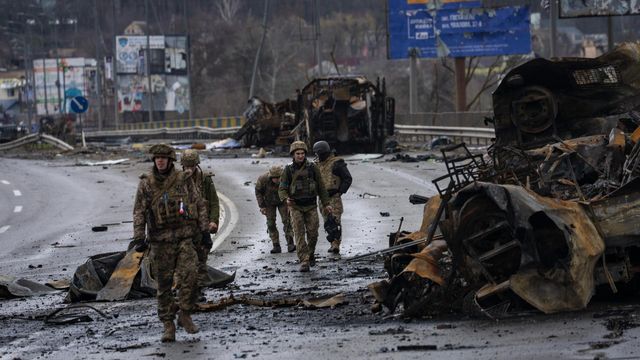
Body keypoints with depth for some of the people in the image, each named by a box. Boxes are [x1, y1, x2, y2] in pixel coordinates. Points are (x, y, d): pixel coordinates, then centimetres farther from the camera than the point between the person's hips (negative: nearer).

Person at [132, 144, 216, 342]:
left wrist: (204, 227, -1)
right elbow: (139, 212, 2)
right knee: (164, 285, 2)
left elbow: (199, 204, 8)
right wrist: (139, 237, -6)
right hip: (160, 241, 0)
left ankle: (185, 315, 3)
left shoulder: (183, 180, 4)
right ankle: (168, 325, 10)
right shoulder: (146, 183, 3)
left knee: (188, 276, -15)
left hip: (184, 237, 0)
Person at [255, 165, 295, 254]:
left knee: (286, 221, -13)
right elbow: (258, 192, -12)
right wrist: (262, 206, -13)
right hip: (269, 202, 1)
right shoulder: (263, 179, -31)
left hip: (282, 201, -1)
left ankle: (290, 244, -14)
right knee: (271, 223, -5)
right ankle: (276, 246, 0)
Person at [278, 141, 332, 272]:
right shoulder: (288, 170, -2)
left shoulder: (312, 168, 0)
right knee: (299, 234, -9)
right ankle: (304, 262, -12)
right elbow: (282, 189, -4)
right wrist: (286, 199, -25)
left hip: (311, 206, 1)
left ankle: (310, 254, 27)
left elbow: (321, 187, 6)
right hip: (296, 207, -1)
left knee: (313, 234, 0)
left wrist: (326, 204, 4)